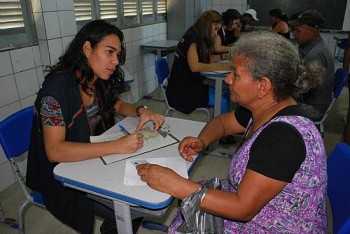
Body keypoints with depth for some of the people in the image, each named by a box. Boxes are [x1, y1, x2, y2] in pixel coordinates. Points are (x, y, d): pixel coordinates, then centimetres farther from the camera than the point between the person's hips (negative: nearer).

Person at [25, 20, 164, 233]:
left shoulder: (99, 82, -4)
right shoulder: (57, 86, -24)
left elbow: (118, 105, 13)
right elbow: (54, 151, -30)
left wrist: (141, 111, -9)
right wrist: (116, 146, -38)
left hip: (94, 160, 7)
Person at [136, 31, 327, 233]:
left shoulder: (284, 135, -32)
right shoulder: (266, 109, -5)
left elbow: (242, 208, -30)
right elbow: (222, 121, 12)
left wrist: (175, 184, -27)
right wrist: (201, 141, -8)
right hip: (253, 208, 7)